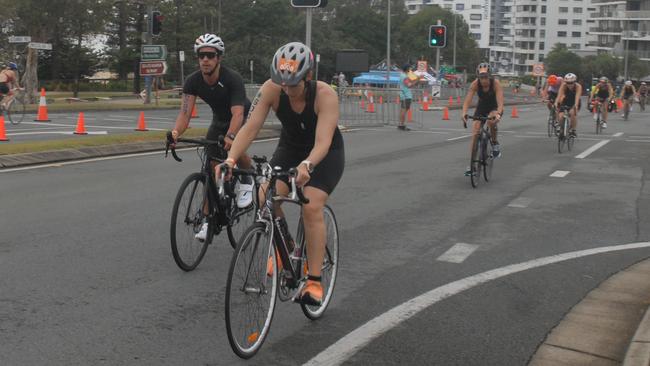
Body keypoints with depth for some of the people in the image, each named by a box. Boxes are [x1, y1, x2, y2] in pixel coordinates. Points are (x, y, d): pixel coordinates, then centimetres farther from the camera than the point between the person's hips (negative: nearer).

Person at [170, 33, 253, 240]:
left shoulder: (232, 79, -34)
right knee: (212, 168, -2)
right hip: (219, 119, 4)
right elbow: (185, 113, -30)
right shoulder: (193, 81, -22)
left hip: (245, 116, -4)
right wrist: (175, 133, -51)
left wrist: (230, 136, -63)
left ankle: (247, 181, -5)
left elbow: (238, 114, -45)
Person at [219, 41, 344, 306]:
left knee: (311, 207, -24)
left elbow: (323, 141, -42)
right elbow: (250, 127, -30)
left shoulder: (325, 95, -32)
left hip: (326, 154, -3)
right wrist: (231, 158, -45)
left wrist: (306, 165, -62)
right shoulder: (271, 89, -24)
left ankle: (314, 281, -15)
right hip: (290, 148, 4)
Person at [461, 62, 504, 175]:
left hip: (494, 108, -2)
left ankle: (495, 143, -7)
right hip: (481, 108, 2)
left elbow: (500, 101, -37)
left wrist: (498, 114, -55)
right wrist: (464, 113, -48)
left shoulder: (496, 83, -28)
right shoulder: (475, 84, -23)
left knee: (491, 121, -36)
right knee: (475, 134, -10)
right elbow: (467, 100, -30)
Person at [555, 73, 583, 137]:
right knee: (560, 116, -21)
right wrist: (556, 102, -55)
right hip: (566, 102, 2)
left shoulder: (578, 86, -27)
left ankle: (573, 130, -18)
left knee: (572, 112, -32)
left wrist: (576, 105, -59)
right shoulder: (564, 85, -24)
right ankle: (560, 127, 8)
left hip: (574, 103, -1)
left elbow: (577, 96, -41)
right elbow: (559, 94, -37)